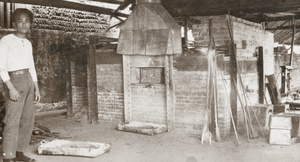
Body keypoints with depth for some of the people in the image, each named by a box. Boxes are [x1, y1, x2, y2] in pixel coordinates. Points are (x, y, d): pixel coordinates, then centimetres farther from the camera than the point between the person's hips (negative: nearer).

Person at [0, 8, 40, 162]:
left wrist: (36, 88, 14)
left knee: (28, 120, 8)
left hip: (28, 80, 7)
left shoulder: (28, 43, 15)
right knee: (12, 120, -10)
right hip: (14, 80, -7)